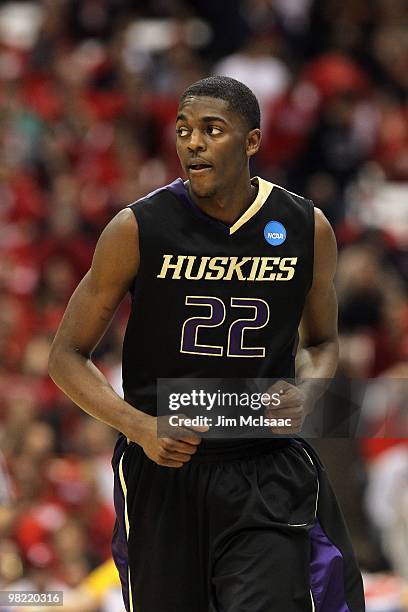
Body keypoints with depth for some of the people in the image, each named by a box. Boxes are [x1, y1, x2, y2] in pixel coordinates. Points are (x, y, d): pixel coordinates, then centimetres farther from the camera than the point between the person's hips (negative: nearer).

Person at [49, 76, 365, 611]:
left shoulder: (306, 229, 0)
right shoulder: (138, 229, -7)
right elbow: (67, 357, -1)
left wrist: (306, 392, -5)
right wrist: (140, 427, -16)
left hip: (270, 478, 0)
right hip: (163, 468, 0)